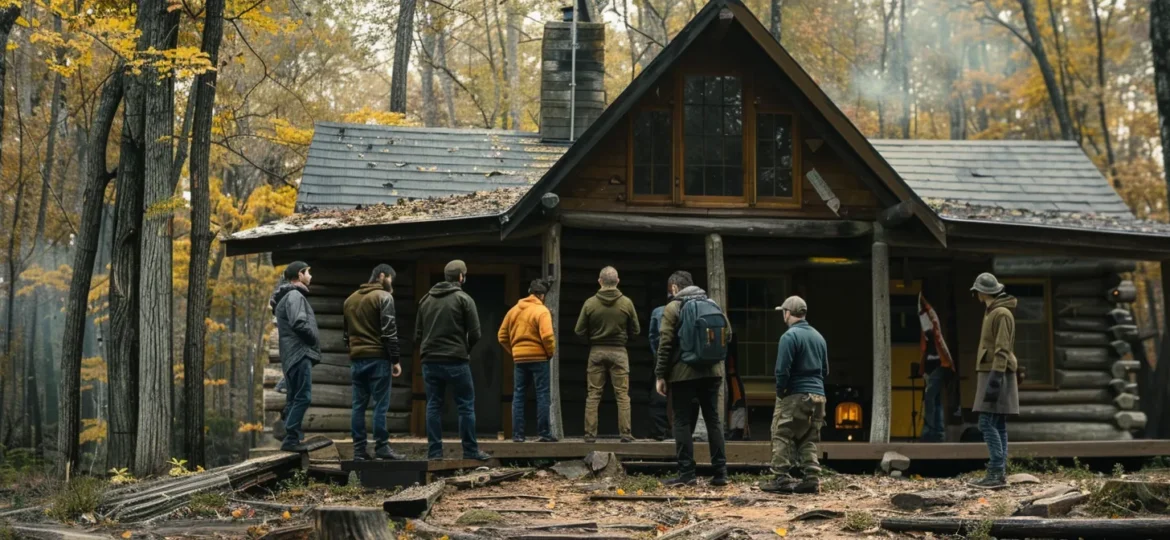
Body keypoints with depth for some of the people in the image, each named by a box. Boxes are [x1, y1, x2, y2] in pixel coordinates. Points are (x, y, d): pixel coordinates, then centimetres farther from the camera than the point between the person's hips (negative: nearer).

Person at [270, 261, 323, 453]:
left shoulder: (287, 297, 22)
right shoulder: (295, 295, -10)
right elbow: (299, 323, -22)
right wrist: (315, 340, -7)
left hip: (294, 354, 11)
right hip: (299, 353, -11)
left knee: (294, 398, 11)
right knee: (302, 397, -13)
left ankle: (292, 437, 12)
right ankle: (291, 439, -16)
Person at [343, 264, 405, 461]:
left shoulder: (350, 300, 18)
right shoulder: (384, 297, -4)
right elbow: (389, 332, -11)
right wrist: (395, 360, -9)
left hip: (356, 358, 6)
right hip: (378, 358, -6)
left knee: (358, 405, 5)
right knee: (380, 405, -4)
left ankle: (359, 450, 4)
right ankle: (381, 447, -5)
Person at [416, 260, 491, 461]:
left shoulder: (426, 299, 12)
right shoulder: (464, 299, -4)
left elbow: (417, 334, 12)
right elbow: (474, 334, -7)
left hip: (430, 361, 5)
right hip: (456, 361, -4)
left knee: (433, 406, 8)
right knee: (466, 406, 3)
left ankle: (434, 451, 5)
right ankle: (470, 450, 4)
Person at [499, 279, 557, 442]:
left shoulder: (513, 310, 10)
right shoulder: (541, 311, -8)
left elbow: (502, 336, 10)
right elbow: (547, 336, -19)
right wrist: (551, 352, -3)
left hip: (519, 358, 5)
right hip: (538, 357, -5)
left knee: (518, 396, 8)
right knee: (542, 395, 2)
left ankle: (517, 434, 4)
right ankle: (544, 433, 1)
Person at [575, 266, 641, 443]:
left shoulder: (590, 303, -6)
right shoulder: (626, 303, -6)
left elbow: (580, 331, -3)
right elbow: (635, 330, 1)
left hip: (596, 351, 1)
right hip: (619, 351, 0)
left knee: (593, 395, 6)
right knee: (622, 395, 5)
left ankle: (590, 433, 5)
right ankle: (625, 433, 1)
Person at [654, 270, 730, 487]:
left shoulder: (673, 308, -4)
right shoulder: (713, 306, 10)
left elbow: (665, 344, -8)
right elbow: (727, 335, 10)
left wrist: (660, 375, -5)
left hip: (683, 374, -4)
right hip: (712, 372, 4)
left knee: (683, 422, 1)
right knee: (713, 419, 10)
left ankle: (687, 473, -2)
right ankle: (720, 472, 8)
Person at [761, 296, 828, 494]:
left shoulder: (790, 336, -10)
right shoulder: (818, 336, 14)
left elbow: (782, 370, -15)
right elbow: (825, 370, 19)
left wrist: (780, 392, -4)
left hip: (795, 396, -7)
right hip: (818, 396, 7)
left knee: (782, 437, -1)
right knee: (809, 440, 11)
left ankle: (782, 479, -4)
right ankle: (812, 479, 4)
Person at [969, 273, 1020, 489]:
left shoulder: (1002, 314, -13)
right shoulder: (992, 312, 16)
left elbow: (1002, 350, -19)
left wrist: (994, 380, -25)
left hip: (996, 374, -10)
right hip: (993, 373, 10)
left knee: (987, 423, -12)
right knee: (997, 425, 7)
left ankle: (997, 472, -13)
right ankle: (998, 474, 7)